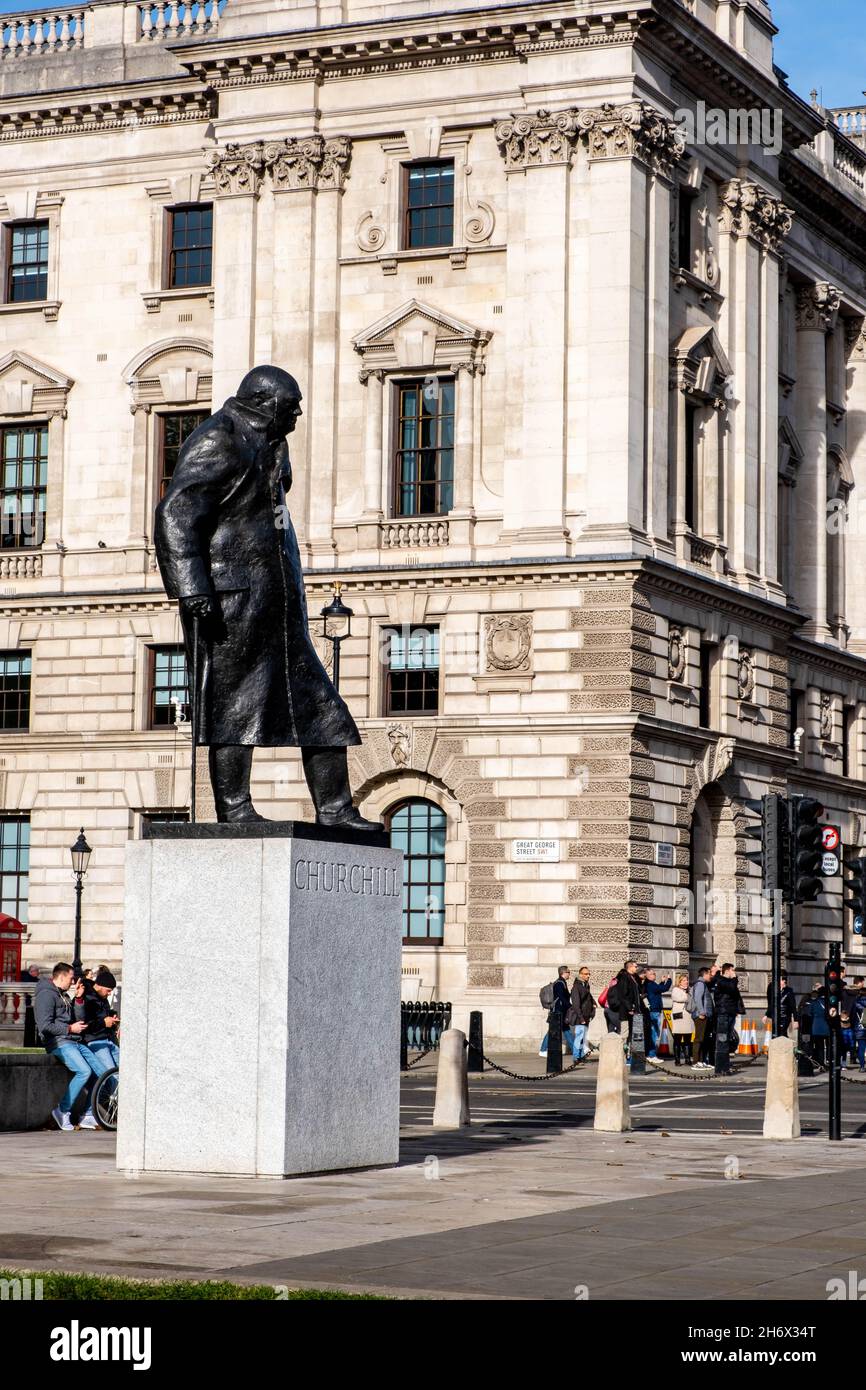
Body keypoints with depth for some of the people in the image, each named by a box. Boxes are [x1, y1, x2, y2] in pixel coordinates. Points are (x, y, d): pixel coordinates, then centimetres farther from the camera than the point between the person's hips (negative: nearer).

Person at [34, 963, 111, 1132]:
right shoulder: (47, 994, -7)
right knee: (84, 1071, -27)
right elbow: (45, 1025, -18)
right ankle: (62, 1110, -15)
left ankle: (88, 1115, 2)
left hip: (74, 1042, 10)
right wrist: (70, 1028, -12)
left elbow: (77, 1019, 23)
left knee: (102, 1072, -2)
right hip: (58, 1043, -10)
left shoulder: (62, 995, 25)